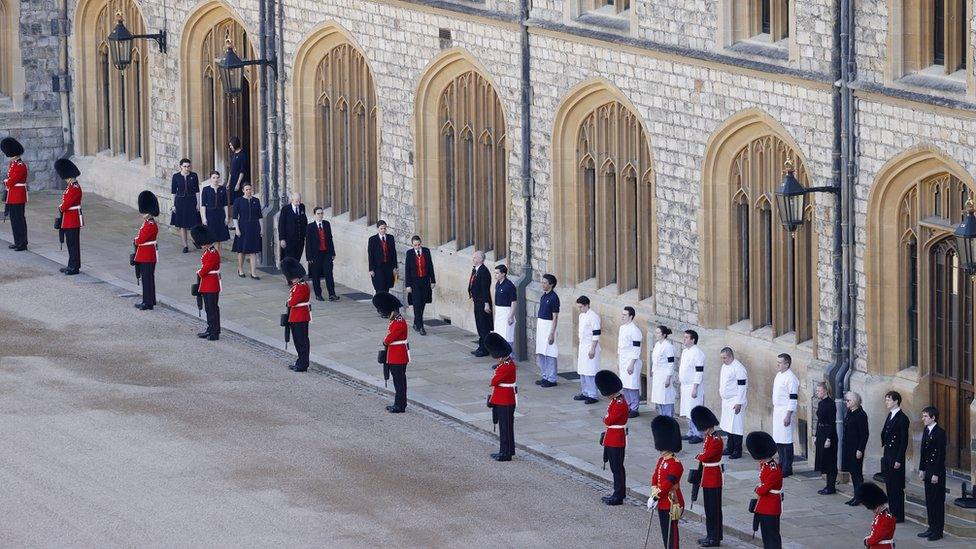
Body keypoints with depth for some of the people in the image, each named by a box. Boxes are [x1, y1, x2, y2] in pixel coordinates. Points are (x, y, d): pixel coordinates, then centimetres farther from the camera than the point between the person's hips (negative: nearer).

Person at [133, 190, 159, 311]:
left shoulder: (151, 225, -20)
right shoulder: (147, 223, 11)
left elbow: (141, 240, -22)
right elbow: (141, 238, 17)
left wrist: (135, 241, -3)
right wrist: (137, 241, -1)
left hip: (148, 257, -10)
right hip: (144, 257, 10)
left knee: (148, 279, -4)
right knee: (145, 278, 15)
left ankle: (148, 303, 0)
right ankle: (147, 301, 22)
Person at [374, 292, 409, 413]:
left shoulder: (399, 323, -22)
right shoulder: (394, 321, 10)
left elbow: (389, 339, -21)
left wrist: (385, 342, -2)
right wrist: (386, 343, 1)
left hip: (398, 358, -10)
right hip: (394, 357, 10)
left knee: (399, 381, -4)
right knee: (399, 380, 15)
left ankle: (400, 406, 1)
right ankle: (399, 404, 22)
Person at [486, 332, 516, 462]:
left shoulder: (507, 366, -23)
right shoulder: (506, 363, 8)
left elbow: (494, 382, -21)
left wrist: (491, 382, 3)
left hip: (506, 402, -10)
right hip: (501, 401, 10)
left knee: (505, 427, -2)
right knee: (504, 426, 16)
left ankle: (506, 454, 3)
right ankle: (506, 451, 25)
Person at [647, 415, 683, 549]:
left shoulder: (675, 464, -20)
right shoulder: (661, 460, 9)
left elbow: (667, 484, -22)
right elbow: (655, 478, 8)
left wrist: (655, 497, -18)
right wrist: (654, 494, -6)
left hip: (671, 505, -9)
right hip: (662, 504, 9)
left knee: (671, 533, -2)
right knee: (665, 533, 15)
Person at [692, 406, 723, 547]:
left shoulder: (716, 441, -20)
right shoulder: (708, 438, 9)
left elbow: (705, 456, -24)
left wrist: (698, 457, -5)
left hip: (713, 480, -10)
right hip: (708, 479, 10)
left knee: (713, 509, -3)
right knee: (709, 508, 15)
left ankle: (715, 538, 3)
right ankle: (711, 535, 23)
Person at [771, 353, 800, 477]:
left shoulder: (791, 378, -16)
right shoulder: (778, 375, 13)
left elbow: (793, 399, -18)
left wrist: (788, 416, -20)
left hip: (786, 411, -9)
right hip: (777, 410, 9)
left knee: (786, 441, -7)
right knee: (778, 439, 13)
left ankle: (787, 468, -2)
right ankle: (781, 464, 23)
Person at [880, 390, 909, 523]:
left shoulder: (902, 418, -14)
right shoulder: (890, 416, 13)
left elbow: (904, 441, -16)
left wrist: (898, 460, -18)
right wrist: (884, 454, 12)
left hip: (895, 457, -9)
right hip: (887, 456, 9)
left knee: (897, 487, -3)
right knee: (889, 486, 13)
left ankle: (899, 515, 2)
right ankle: (892, 513, 20)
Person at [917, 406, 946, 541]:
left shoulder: (940, 433, -15)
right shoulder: (926, 431, 10)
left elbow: (941, 454, -17)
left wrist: (936, 474, -18)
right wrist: (922, 469, 12)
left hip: (937, 471, -8)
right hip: (927, 470, 8)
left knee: (937, 501, -2)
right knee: (929, 500, 12)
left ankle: (938, 531, 3)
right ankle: (931, 527, 20)